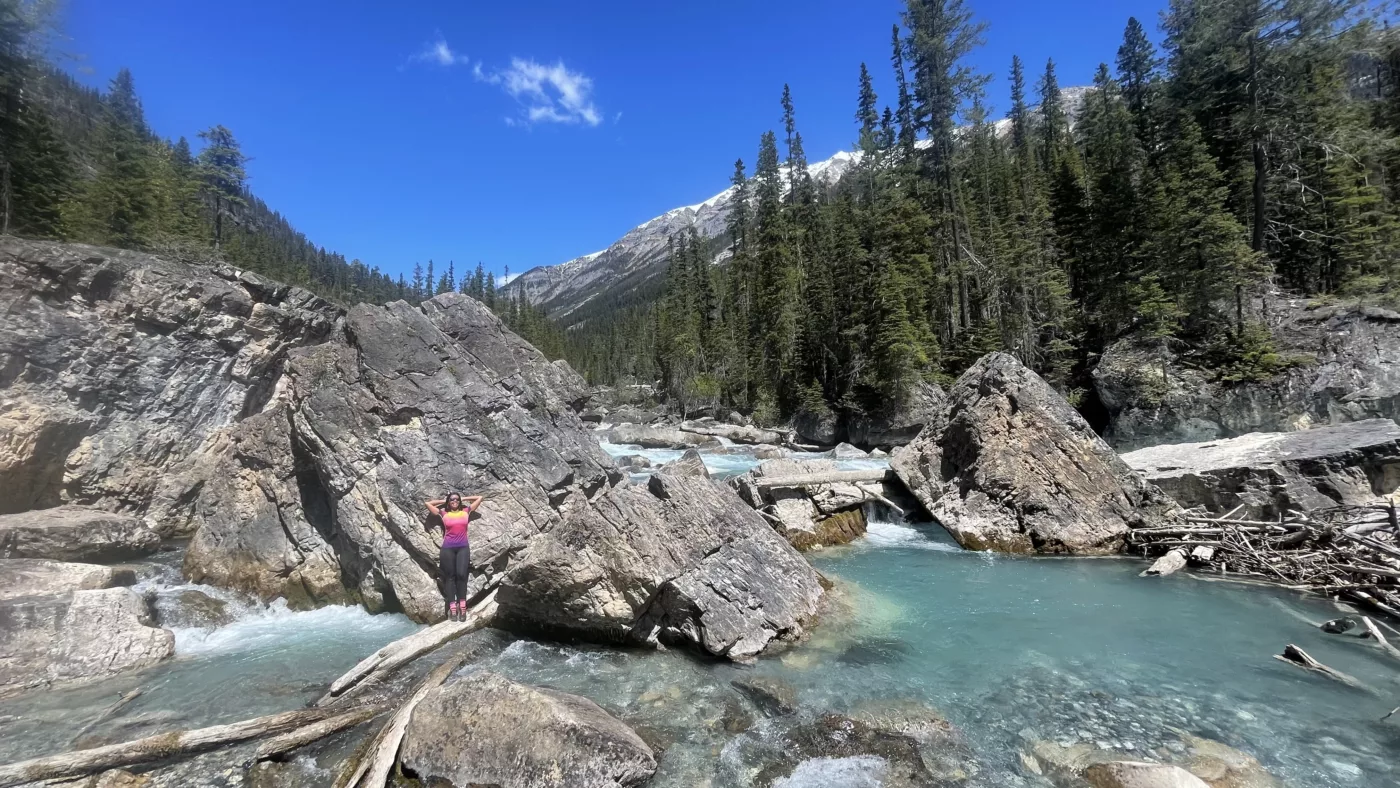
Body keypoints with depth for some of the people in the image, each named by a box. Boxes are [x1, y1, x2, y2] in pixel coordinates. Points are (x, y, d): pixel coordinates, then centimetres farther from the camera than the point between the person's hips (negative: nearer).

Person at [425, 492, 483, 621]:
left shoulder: (466, 511, 10)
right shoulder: (443, 513, 9)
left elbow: (479, 498, 17)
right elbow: (428, 503, 14)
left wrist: (463, 499, 21)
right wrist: (443, 501, 19)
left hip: (463, 547, 0)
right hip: (448, 548, 0)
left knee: (461, 574, -14)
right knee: (450, 576, 0)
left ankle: (462, 606, -13)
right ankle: (452, 607, -3)